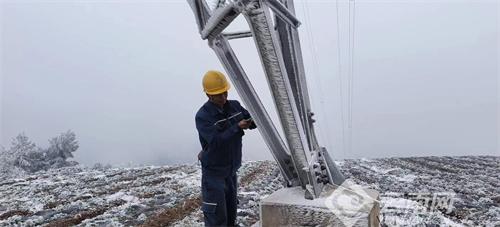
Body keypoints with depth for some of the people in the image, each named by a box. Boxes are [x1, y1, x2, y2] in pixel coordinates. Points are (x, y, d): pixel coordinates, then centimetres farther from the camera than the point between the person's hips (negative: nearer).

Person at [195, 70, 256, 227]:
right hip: (213, 172, -6)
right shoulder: (202, 116, -19)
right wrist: (237, 127, -31)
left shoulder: (235, 106, -1)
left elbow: (250, 120, 5)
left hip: (232, 170, 6)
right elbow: (216, 141, -27)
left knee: (231, 210, 20)